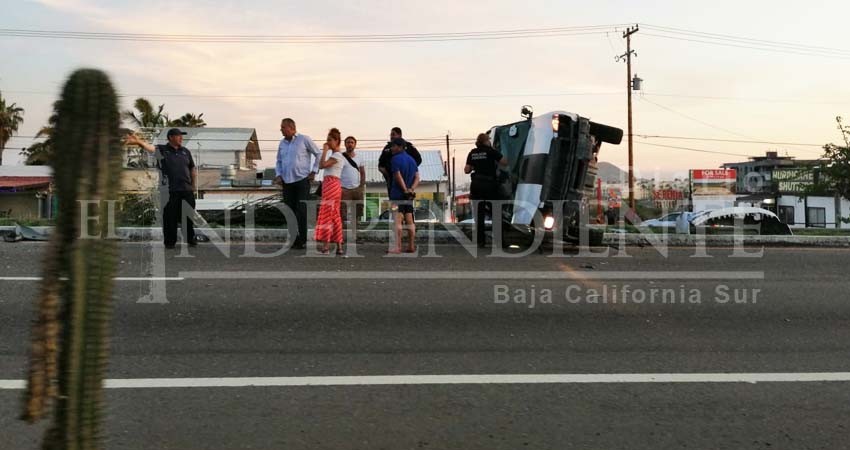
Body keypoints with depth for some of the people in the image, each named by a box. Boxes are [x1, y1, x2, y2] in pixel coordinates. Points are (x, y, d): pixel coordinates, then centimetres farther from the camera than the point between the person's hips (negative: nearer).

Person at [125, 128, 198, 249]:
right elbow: (149, 147, -20)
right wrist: (139, 142, -41)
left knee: (189, 216, 9)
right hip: (169, 190, -3)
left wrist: (194, 185, 13)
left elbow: (192, 169, 17)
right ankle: (170, 241, 12)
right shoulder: (162, 150, 1)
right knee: (170, 217, 2)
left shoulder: (185, 151, 12)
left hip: (187, 189, 3)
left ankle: (191, 239, 21)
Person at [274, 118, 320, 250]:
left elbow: (318, 154, 2)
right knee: (290, 211, 5)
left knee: (301, 211, -9)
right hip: (287, 182, 5)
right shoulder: (282, 143, 13)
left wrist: (314, 171, -3)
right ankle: (294, 239, 13)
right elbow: (279, 161, 22)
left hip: (302, 180, -5)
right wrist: (278, 175, 6)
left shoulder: (304, 139, -3)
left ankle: (302, 240, -3)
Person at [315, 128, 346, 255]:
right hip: (332, 185, 10)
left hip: (331, 185, -10)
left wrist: (325, 150, -11)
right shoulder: (336, 155, 20)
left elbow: (322, 165, -18)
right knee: (334, 216, 9)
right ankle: (339, 247, 11)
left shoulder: (337, 155, -9)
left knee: (326, 214, -9)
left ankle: (326, 246, -10)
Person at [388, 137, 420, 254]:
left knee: (398, 220, -9)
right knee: (410, 221, 10)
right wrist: (411, 189, -4)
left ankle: (398, 247, -13)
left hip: (398, 193, -7)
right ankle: (411, 246, 14)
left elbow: (398, 177, -14)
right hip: (409, 196, 7)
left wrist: (405, 190, -9)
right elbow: (417, 177, 8)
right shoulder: (412, 159, 15)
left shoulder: (395, 159, -8)